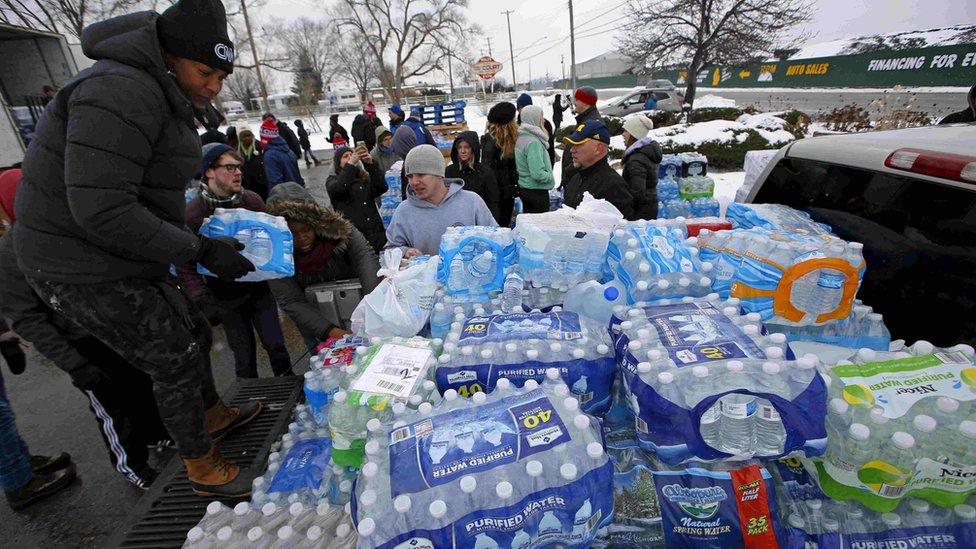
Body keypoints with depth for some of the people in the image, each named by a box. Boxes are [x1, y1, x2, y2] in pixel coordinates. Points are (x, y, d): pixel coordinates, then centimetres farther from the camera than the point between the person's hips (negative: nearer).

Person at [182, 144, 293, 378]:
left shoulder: (252, 200, -3)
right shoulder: (192, 213, -11)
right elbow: (186, 266, -8)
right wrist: (202, 300, -19)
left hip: (259, 288, 2)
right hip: (226, 298, -2)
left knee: (276, 346, 6)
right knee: (244, 356, 8)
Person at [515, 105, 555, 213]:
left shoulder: (520, 138, 6)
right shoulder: (533, 142, -21)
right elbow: (537, 174, -27)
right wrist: (550, 176, -8)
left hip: (523, 188, 9)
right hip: (537, 191, -9)